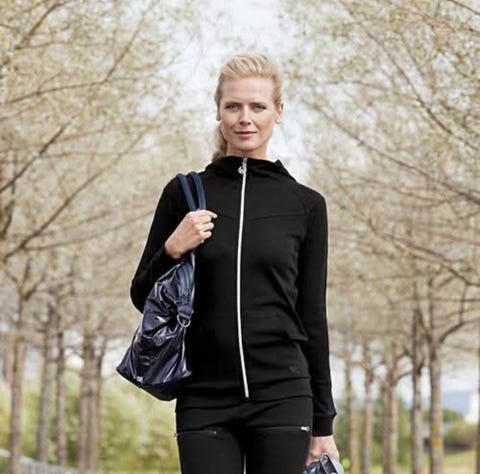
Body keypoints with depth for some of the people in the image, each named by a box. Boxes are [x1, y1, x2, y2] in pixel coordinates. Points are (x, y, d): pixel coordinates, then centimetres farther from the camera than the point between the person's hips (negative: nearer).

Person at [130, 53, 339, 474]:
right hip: (204, 398, 0)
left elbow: (313, 317, 8)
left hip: (282, 396, 0)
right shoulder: (185, 194, 5)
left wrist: (323, 424, 7)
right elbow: (143, 297, 10)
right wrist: (172, 249, -10)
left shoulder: (305, 205, 5)